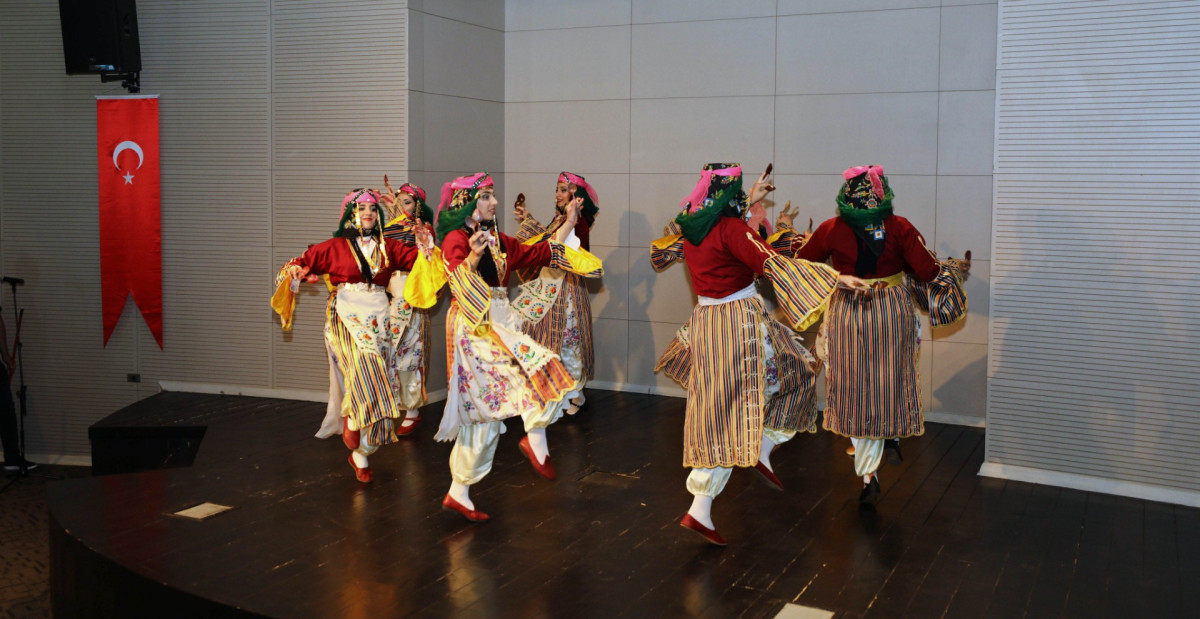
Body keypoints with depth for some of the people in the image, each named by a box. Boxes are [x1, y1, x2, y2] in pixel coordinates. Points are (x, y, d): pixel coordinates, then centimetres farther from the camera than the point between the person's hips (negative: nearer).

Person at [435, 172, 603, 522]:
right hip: (473, 327, -8)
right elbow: (458, 280, -24)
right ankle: (537, 442, -5)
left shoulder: (498, 241, 15)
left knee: (483, 411, 4)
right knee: (537, 363, -19)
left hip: (499, 324, 8)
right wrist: (473, 256, -42)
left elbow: (542, 253, 24)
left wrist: (569, 223, 25)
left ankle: (459, 493, 10)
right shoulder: (456, 239, -7)